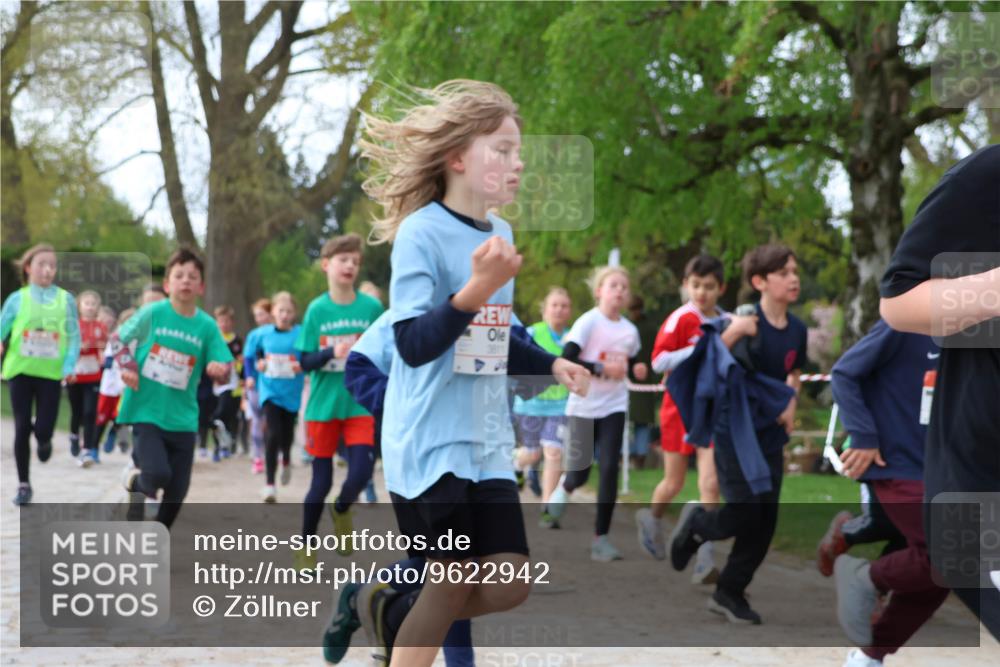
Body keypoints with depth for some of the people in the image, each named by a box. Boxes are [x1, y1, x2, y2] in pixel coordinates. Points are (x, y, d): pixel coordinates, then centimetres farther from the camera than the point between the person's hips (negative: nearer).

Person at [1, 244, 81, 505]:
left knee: (43, 429, -5)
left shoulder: (65, 299, 1)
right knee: (22, 428, 1)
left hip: (51, 373, 0)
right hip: (21, 370, 0)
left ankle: (44, 438, 35)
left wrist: (69, 365, -11)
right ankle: (23, 484, 14)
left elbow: (74, 336, 2)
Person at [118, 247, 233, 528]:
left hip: (182, 418, 3)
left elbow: (224, 369, -2)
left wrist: (220, 369, -25)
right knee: (158, 474, -23)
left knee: (177, 490, 7)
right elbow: (119, 339, 8)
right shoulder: (152, 313, -6)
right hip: (146, 410, -3)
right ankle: (135, 482, 15)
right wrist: (127, 365, -10)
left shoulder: (207, 326, -2)